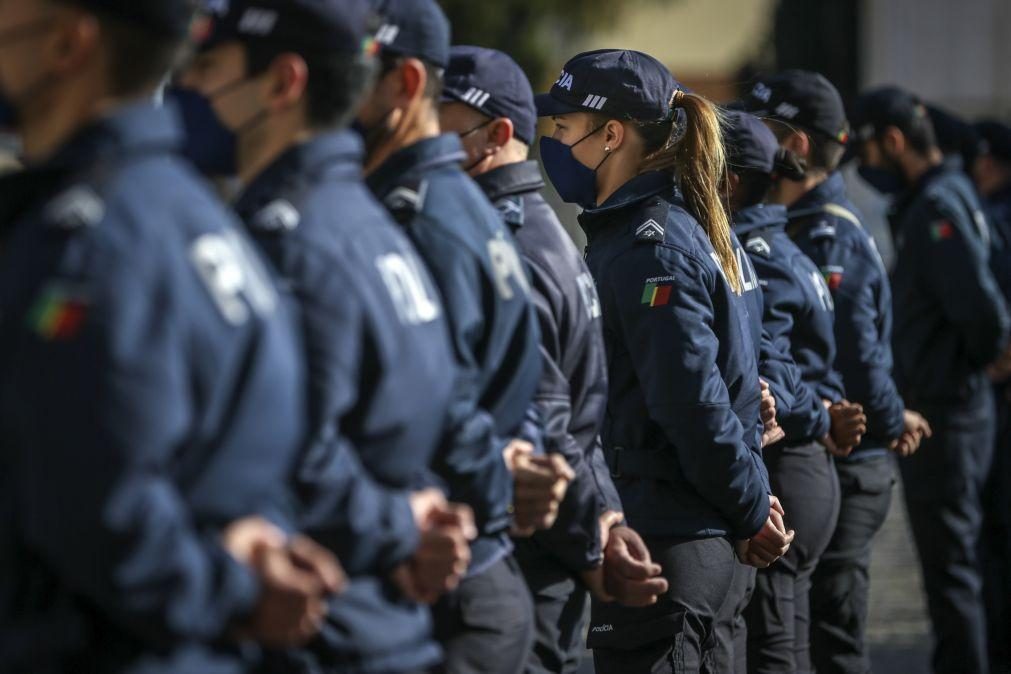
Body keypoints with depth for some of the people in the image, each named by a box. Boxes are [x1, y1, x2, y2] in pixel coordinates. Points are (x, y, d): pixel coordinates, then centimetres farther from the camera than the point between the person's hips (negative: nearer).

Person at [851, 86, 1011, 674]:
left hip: (943, 413, -10)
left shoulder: (938, 209, -18)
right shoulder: (947, 195, 12)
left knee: (949, 566, -4)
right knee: (953, 563, 17)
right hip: (950, 409, 10)